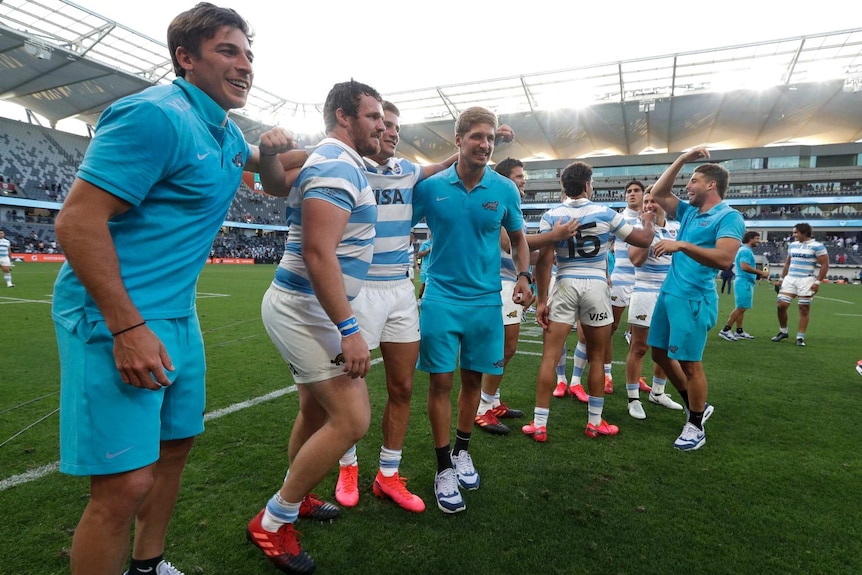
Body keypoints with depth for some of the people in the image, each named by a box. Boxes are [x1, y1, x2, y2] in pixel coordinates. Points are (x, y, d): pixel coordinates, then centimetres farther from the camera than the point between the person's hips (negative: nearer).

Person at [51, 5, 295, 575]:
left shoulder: (224, 130, 13)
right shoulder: (155, 115, -15)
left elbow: (264, 168, 35)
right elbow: (77, 220, -20)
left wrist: (270, 148, 10)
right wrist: (127, 327, -25)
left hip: (179, 316, 10)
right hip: (114, 317, -9)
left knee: (175, 442, 19)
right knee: (125, 484, -8)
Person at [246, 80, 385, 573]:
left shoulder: (336, 163, 16)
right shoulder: (337, 166, -17)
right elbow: (318, 253, -26)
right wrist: (349, 330, -26)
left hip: (304, 308, 11)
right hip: (306, 310, -11)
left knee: (317, 411, 20)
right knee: (352, 419, -9)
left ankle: (295, 499, 40)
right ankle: (272, 523, 8)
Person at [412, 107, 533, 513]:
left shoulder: (505, 190, 1)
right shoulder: (431, 186, -3)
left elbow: (518, 238, 13)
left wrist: (523, 275, -2)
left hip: (486, 300, 2)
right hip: (441, 298, -2)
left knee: (473, 378, 12)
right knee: (441, 381, -1)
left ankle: (462, 452, 34)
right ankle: (444, 468, 15)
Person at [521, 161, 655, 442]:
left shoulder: (551, 216, -2)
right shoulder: (605, 213, 0)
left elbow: (544, 261, -9)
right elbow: (644, 240, 9)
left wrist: (541, 300, -4)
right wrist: (648, 221, 31)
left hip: (564, 287, 0)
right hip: (596, 287, 1)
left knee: (550, 357, 2)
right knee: (597, 358, 13)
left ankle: (539, 425, 4)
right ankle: (595, 422, 24)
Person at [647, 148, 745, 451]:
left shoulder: (729, 217, -10)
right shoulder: (689, 212, 14)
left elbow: (724, 258, -25)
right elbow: (658, 193, 18)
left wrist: (682, 245, -28)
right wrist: (682, 159, 13)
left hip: (693, 298, -9)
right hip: (669, 293, 9)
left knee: (689, 362, -1)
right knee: (659, 353, 15)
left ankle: (696, 427, 17)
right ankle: (697, 407, 31)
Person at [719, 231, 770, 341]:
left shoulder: (746, 250, 19)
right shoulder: (746, 251, -13)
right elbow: (744, 267, -24)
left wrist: (758, 274, 16)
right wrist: (761, 272, -19)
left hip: (746, 282, 11)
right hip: (744, 282, -11)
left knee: (741, 308, 12)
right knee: (741, 308, -10)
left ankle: (739, 331, 16)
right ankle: (725, 330, -9)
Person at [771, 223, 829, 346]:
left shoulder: (817, 246, -5)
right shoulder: (792, 245, 12)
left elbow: (825, 265, -7)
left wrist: (817, 282, -14)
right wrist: (782, 279, 16)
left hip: (806, 280, -5)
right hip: (790, 279, 5)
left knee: (804, 309, 0)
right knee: (781, 305, -3)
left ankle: (800, 337, 6)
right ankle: (783, 332, 15)